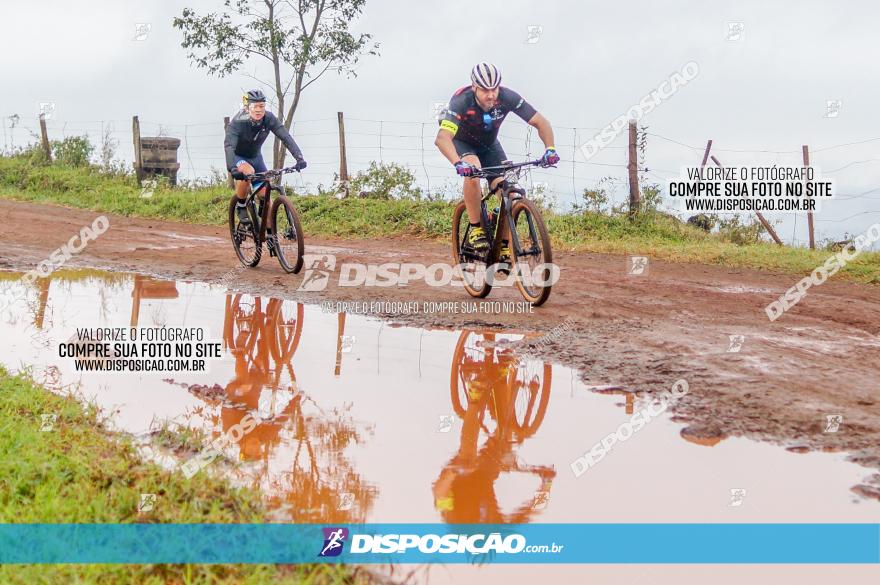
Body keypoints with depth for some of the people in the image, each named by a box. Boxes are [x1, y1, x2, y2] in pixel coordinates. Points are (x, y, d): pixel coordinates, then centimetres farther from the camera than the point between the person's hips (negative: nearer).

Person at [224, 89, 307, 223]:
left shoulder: (269, 119, -21)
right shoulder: (238, 122, -31)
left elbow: (286, 137, -28)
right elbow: (229, 145, -43)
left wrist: (299, 157, -44)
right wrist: (232, 168, -60)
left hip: (255, 157, 4)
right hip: (238, 157, -4)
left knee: (265, 195, -6)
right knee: (249, 172, -36)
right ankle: (241, 207, -12)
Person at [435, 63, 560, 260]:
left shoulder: (507, 98, -28)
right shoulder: (461, 101, -36)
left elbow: (541, 122, -23)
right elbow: (442, 137, -48)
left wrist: (550, 149, -41)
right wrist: (458, 163, -65)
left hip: (489, 144, 3)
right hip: (462, 142, -3)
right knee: (473, 172, -36)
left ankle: (505, 248, -1)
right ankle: (476, 230, -21)